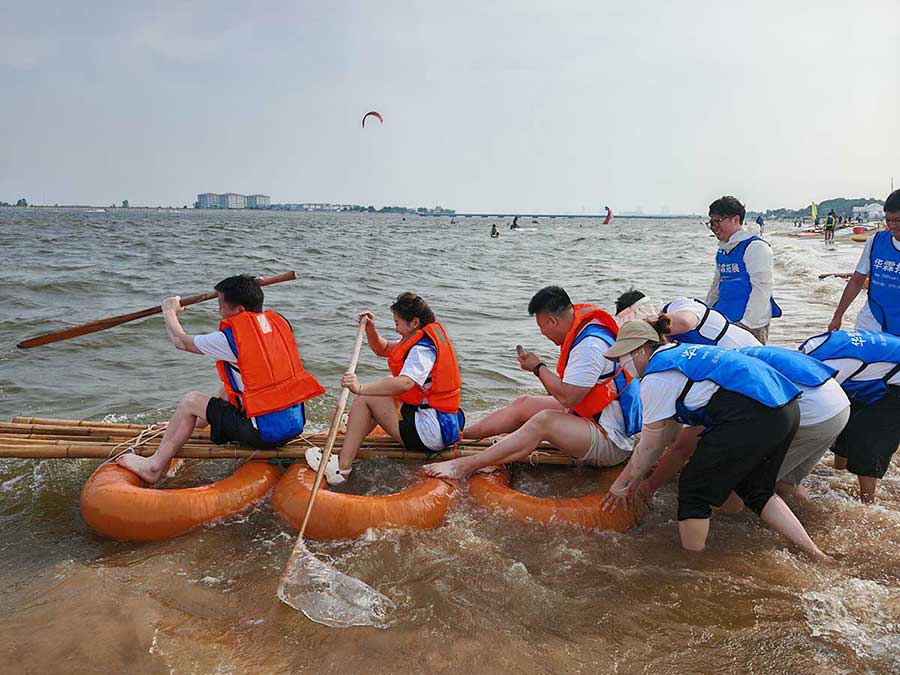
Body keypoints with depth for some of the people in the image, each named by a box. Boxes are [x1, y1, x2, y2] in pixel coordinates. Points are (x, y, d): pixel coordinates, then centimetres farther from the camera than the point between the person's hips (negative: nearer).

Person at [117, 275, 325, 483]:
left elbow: (181, 341, 6)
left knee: (191, 401, 9)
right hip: (296, 423, 7)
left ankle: (154, 466, 20)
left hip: (265, 433, -7)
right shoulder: (280, 321, 4)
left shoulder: (230, 337, -13)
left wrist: (169, 311, 24)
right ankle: (200, 421, 53)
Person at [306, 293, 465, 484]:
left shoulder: (423, 348, -19)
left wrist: (360, 388, -45)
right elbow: (383, 349, 20)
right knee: (388, 386, 27)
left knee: (364, 399, -7)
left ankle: (342, 467, -8)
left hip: (431, 433, -10)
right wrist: (370, 330, 2)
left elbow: (405, 383, -38)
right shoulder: (426, 337, 12)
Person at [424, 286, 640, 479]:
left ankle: (465, 467, -31)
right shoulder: (582, 330, 7)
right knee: (524, 404, 7)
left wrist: (537, 367, -14)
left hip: (612, 443, -10)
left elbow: (568, 397, -26)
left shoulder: (590, 345, -25)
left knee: (544, 421, -30)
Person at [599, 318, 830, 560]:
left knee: (694, 492, 7)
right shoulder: (681, 353, 26)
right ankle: (813, 554, 29)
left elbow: (649, 447, 6)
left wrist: (622, 485, 19)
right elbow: (668, 431, 30)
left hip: (752, 417, -10)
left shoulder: (656, 377, -2)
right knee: (755, 490, 28)